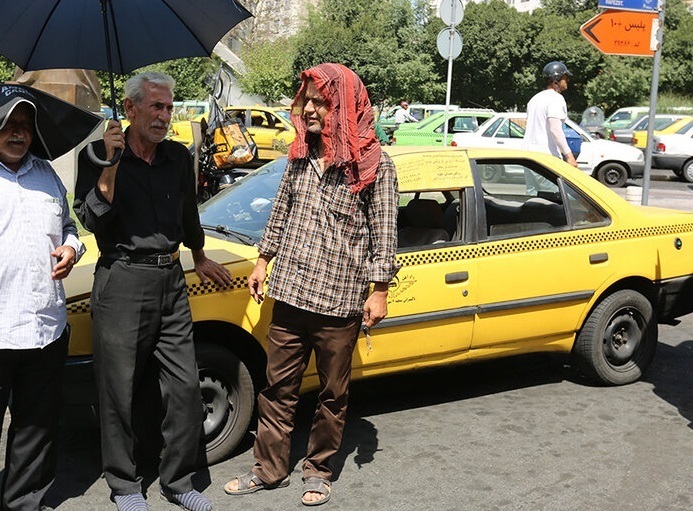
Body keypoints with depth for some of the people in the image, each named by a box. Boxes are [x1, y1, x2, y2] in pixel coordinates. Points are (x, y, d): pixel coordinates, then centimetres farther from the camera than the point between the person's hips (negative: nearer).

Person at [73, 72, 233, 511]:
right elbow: (91, 219, -14)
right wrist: (111, 163, -21)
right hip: (121, 282, -4)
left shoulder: (179, 157, 10)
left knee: (185, 386, 4)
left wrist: (199, 258, 35)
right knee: (121, 389, 4)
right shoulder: (98, 156, -3)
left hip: (170, 280, 4)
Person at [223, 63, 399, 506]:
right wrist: (263, 262, 19)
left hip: (339, 301, -4)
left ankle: (319, 471, 28)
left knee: (333, 394, 11)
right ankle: (270, 470, 26)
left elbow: (384, 232, -6)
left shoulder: (374, 164, -7)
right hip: (289, 294, 5)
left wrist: (379, 291, -7)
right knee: (278, 387, 12)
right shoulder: (300, 157, 8)